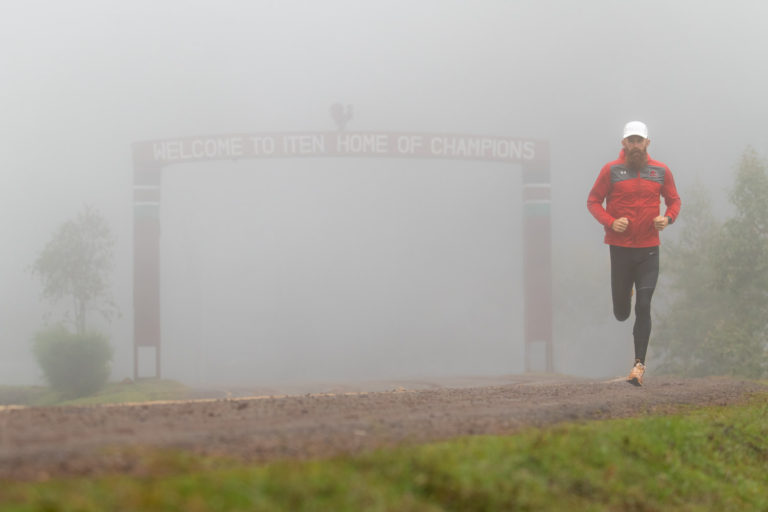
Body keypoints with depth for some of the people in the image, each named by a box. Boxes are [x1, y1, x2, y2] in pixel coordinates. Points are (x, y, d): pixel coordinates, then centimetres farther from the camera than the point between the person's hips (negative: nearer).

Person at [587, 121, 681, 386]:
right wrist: (610, 222, -15)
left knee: (643, 307, -8)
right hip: (620, 247, 0)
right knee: (621, 313, 7)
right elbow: (593, 201, 3)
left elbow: (674, 200, 15)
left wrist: (668, 218, -7)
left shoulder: (660, 171, 4)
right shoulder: (611, 170, -1)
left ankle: (639, 364, -4)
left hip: (649, 249, 0)